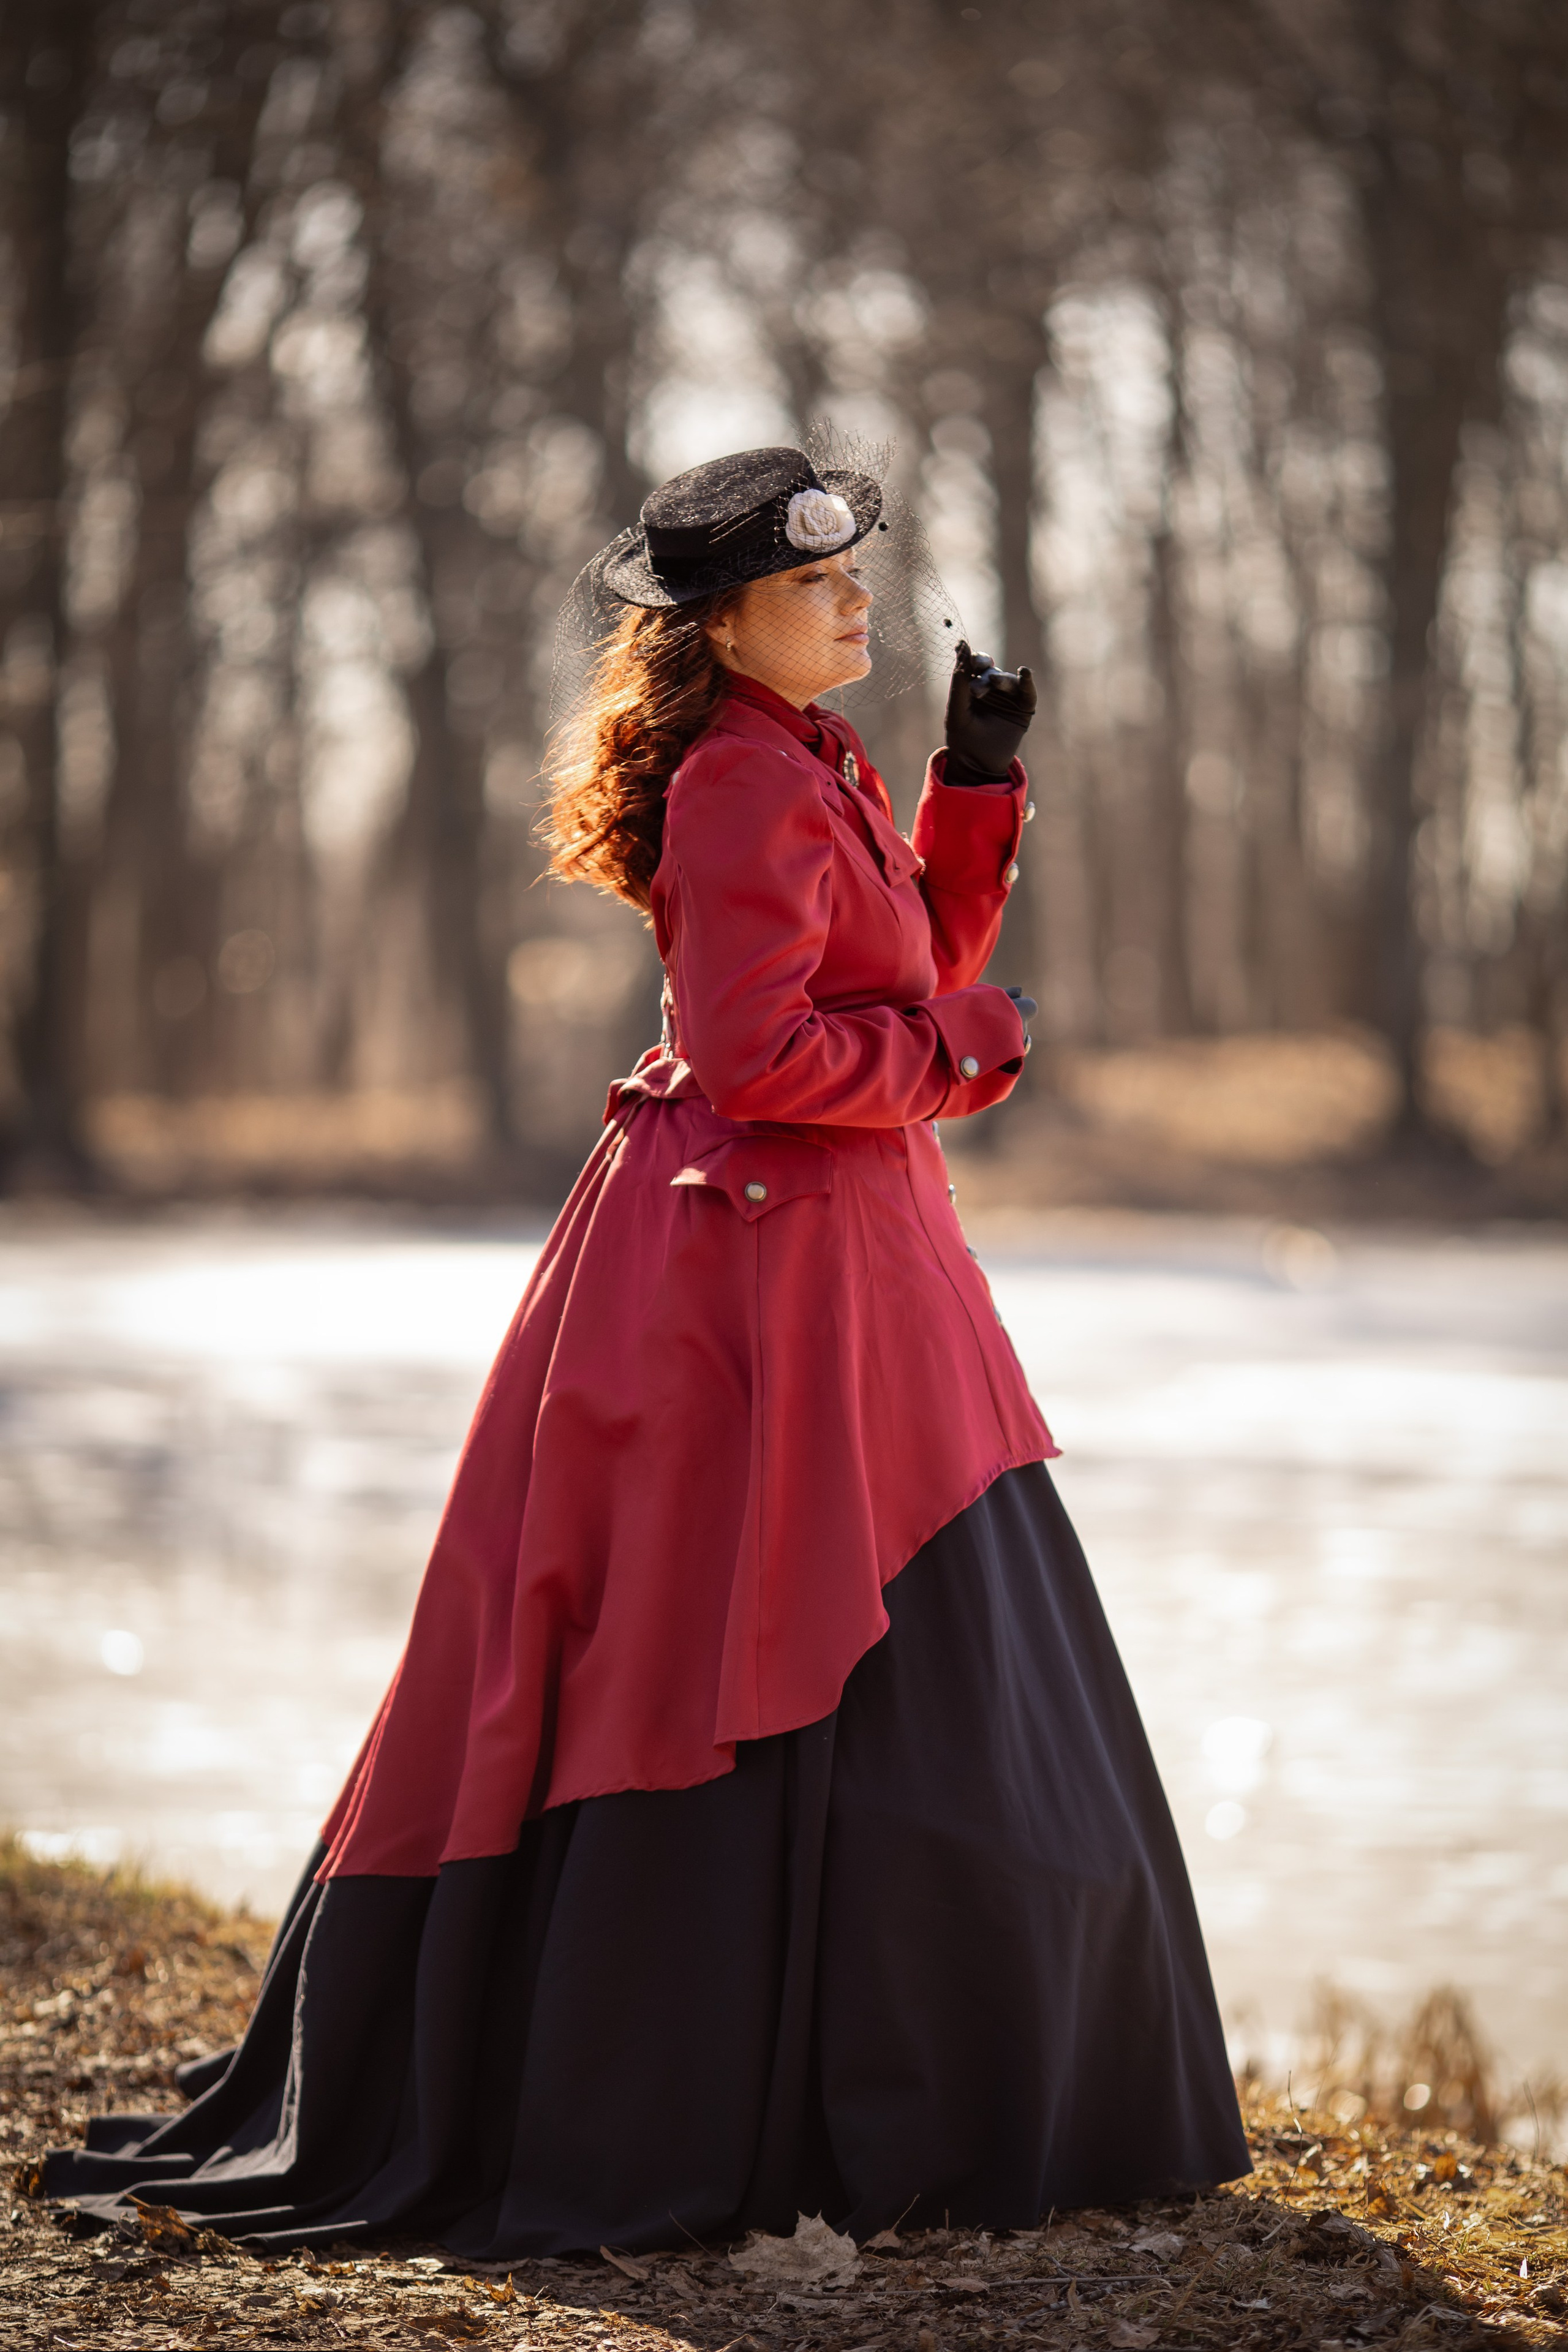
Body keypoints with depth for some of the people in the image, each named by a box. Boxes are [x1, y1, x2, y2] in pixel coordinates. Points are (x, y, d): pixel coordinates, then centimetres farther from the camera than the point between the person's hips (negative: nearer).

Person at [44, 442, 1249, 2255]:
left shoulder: (814, 772, 16)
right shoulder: (744, 785, -16)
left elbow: (919, 961, 19)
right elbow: (756, 1054, -23)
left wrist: (980, 777, 12)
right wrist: (961, 1057, -11)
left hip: (851, 1253, 10)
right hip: (770, 1268, -10)